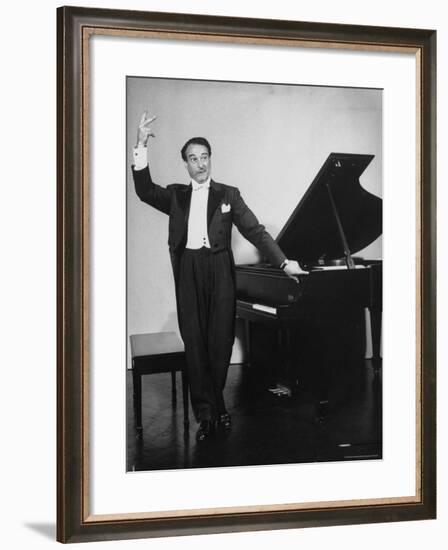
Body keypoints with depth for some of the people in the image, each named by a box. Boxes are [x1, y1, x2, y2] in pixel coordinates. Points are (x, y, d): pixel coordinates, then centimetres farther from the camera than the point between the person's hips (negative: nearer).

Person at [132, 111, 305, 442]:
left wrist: (284, 263, 0)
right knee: (195, 343, -1)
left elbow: (255, 231, 7)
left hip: (219, 270, -1)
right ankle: (207, 414, 3)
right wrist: (142, 147, -11)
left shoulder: (228, 195, 11)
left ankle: (212, 405, 17)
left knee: (220, 342, 0)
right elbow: (145, 191, -3)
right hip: (188, 272, 1)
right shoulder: (176, 195, 14)